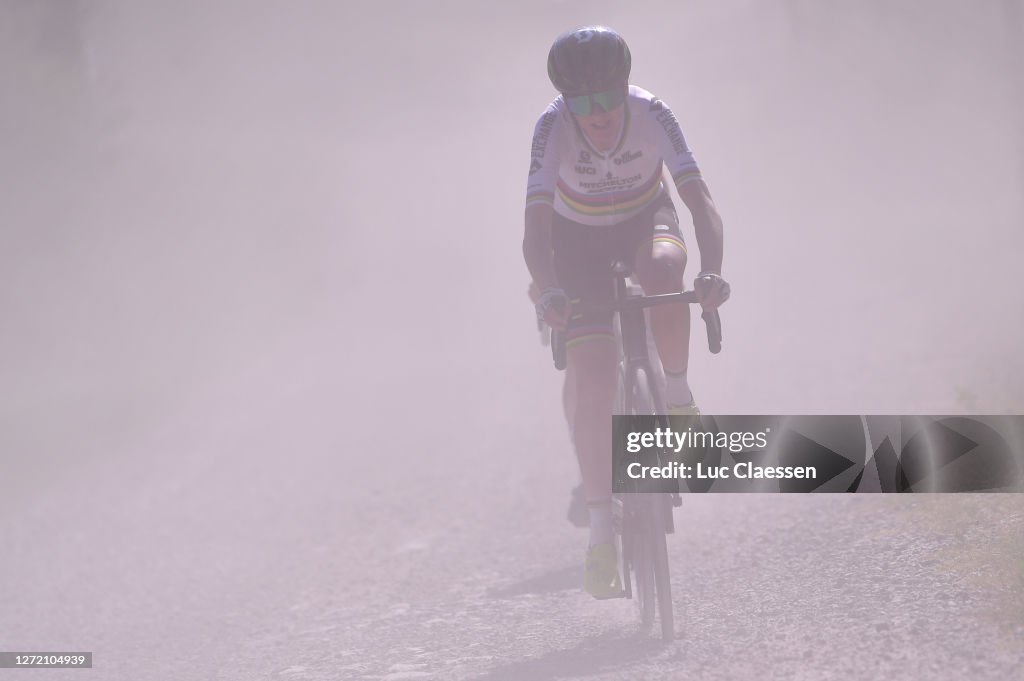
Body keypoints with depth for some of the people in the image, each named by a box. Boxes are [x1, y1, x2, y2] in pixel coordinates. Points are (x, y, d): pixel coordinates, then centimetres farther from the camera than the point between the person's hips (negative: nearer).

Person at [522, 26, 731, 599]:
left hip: (646, 218, 0)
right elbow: (536, 226, -34)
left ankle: (677, 398, -16)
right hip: (580, 239, 0)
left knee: (664, 266, -38)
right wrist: (548, 290, -53)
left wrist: (713, 271, -50)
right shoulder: (553, 128, -30)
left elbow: (699, 198, -34)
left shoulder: (652, 113, -29)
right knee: (592, 381, -14)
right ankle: (602, 532, -11)